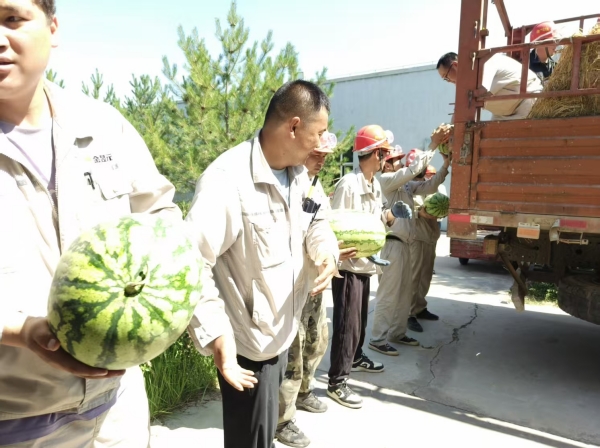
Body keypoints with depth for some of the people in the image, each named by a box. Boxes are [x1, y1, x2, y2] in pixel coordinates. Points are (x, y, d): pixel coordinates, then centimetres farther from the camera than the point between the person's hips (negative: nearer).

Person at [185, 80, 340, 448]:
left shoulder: (298, 174, 3)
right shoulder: (227, 179, -27)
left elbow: (313, 221, 15)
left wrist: (326, 250, -8)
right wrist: (215, 334, -33)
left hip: (281, 332, 8)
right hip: (247, 342, -8)